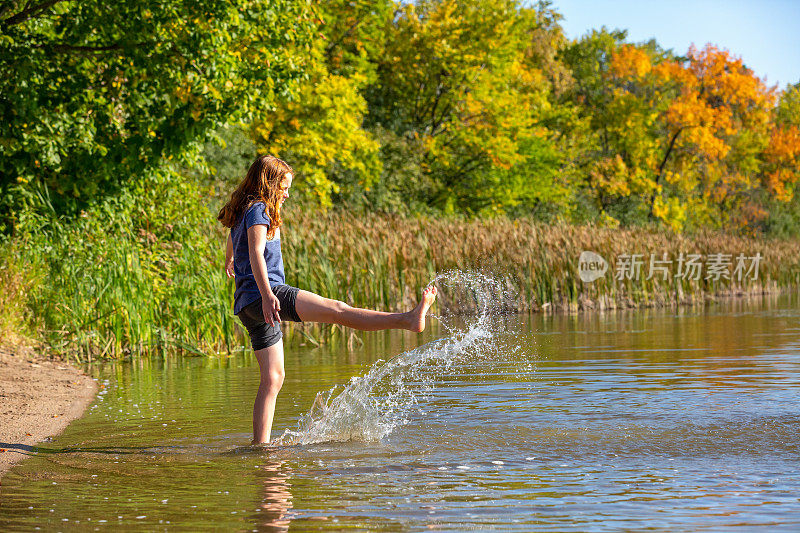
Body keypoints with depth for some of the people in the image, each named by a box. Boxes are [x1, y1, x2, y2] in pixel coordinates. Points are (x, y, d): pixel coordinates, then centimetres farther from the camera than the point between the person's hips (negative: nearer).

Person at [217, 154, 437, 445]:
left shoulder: (240, 213, 24)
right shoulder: (258, 210, -6)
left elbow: (233, 236, 47)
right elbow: (256, 253, -21)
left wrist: (229, 262, 69)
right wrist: (267, 294, -32)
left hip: (248, 306, 10)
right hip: (266, 292, -10)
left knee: (272, 379, 7)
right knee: (336, 309, -21)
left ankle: (260, 445, 3)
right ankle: (408, 319, -32)